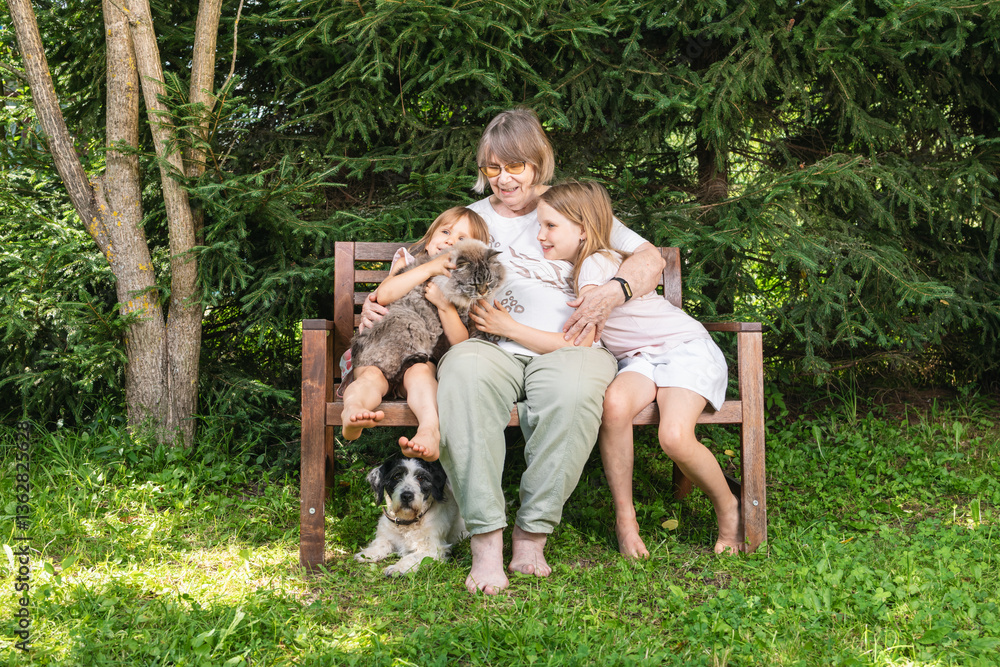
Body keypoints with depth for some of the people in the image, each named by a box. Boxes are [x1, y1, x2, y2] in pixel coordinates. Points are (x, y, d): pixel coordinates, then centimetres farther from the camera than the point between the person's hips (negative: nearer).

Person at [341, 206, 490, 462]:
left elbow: (461, 344, -1)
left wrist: (446, 306, -17)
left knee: (419, 372, -35)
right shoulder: (408, 262, 13)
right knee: (372, 374, -32)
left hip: (425, 358, -1)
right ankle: (352, 411, -65)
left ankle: (429, 431, -63)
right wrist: (430, 268, -16)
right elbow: (384, 295, -10)